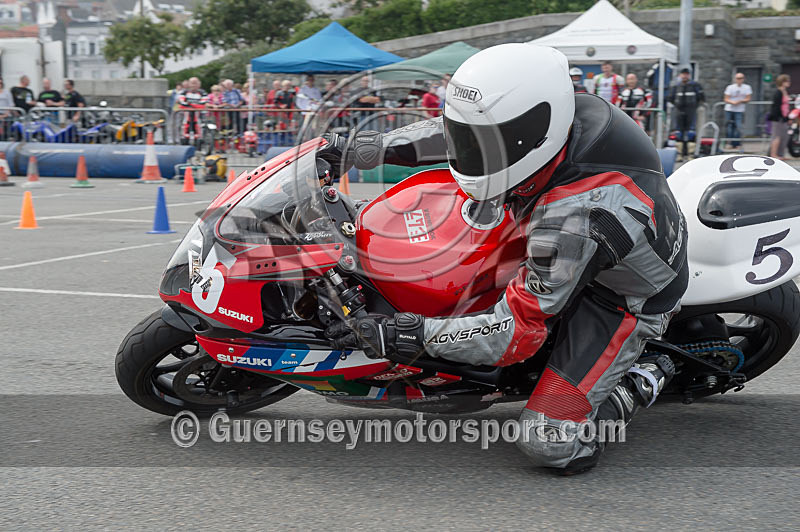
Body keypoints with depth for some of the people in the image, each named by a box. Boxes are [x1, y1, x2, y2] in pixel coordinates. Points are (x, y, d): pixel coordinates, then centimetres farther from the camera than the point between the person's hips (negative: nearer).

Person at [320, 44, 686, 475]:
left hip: (619, 303, -8)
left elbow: (518, 330, -32)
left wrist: (413, 335, -31)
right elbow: (462, 128, -3)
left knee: (549, 444, -14)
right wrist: (366, 148, -6)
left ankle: (643, 379, 7)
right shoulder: (554, 113, -21)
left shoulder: (575, 220, -41)